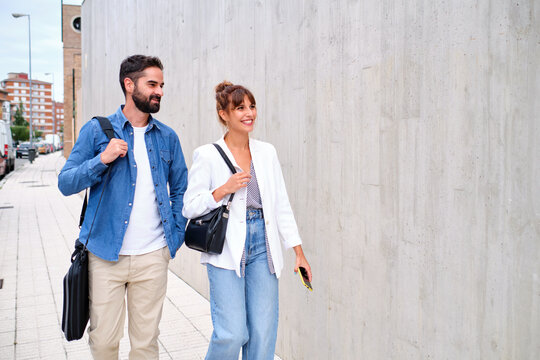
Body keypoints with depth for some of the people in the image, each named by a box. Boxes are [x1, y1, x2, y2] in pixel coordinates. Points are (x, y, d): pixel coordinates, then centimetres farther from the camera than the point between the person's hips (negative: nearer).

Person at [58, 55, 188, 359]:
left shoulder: (167, 137, 8)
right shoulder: (97, 131, 1)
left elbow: (180, 189, 15)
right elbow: (66, 183, -1)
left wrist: (176, 235, 5)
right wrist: (103, 159, -16)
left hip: (153, 257, 2)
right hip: (105, 255, -1)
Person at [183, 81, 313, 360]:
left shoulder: (267, 152, 9)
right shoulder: (207, 155, -2)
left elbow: (282, 205, 11)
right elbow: (189, 207, -2)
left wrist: (299, 251, 8)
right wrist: (224, 190, -16)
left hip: (263, 246, 4)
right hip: (227, 251, -4)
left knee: (264, 334, 5)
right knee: (232, 334, -6)